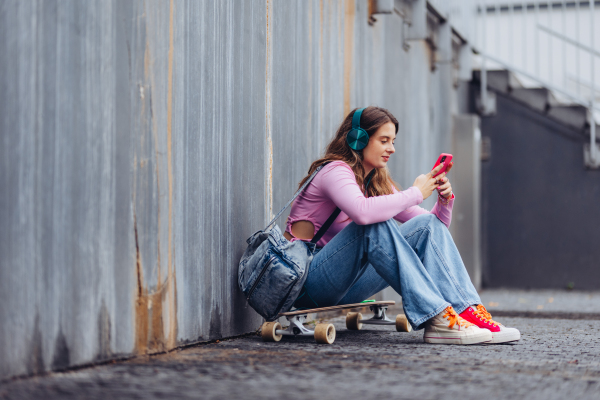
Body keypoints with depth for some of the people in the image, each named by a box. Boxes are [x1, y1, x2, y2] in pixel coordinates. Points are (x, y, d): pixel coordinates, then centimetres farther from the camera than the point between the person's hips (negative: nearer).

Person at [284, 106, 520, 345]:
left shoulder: (378, 181, 13)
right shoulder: (335, 171, -12)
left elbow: (435, 223, 13)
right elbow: (362, 211, -36)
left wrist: (445, 201, -8)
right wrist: (416, 193, -23)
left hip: (345, 287, 8)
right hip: (307, 280, -7)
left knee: (427, 225, -7)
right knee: (375, 225, -32)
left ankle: (469, 310, -24)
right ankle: (436, 318, -36)